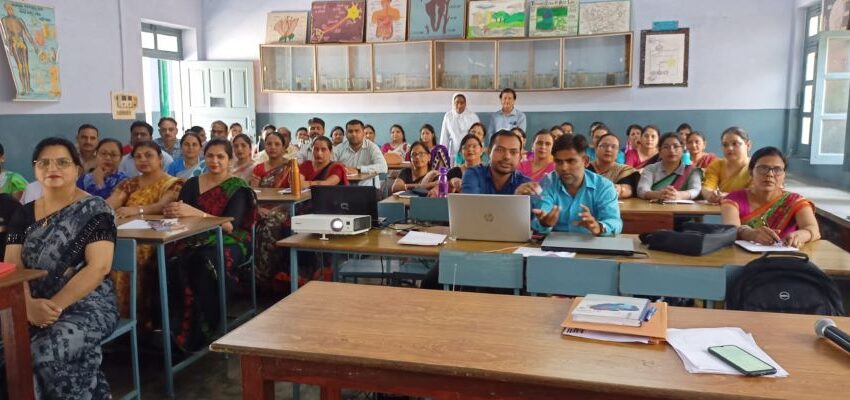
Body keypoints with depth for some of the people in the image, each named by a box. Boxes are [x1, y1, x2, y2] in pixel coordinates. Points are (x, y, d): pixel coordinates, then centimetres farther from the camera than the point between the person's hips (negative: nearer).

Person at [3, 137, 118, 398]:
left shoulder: (93, 210, -4)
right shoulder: (24, 214, 12)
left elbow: (99, 267, -13)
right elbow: (12, 266, 3)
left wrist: (56, 305, -21)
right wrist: (29, 305, -17)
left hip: (87, 305, -4)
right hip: (33, 307, 5)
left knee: (45, 354, -30)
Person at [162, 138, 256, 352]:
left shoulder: (238, 187, 1)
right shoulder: (192, 184, 15)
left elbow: (230, 225, -14)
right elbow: (178, 213, 6)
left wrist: (196, 213, -28)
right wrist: (172, 212, -19)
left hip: (228, 242, -3)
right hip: (196, 241, 4)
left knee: (204, 262, -38)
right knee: (174, 262, -32)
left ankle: (205, 330, -24)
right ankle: (176, 328, -20)